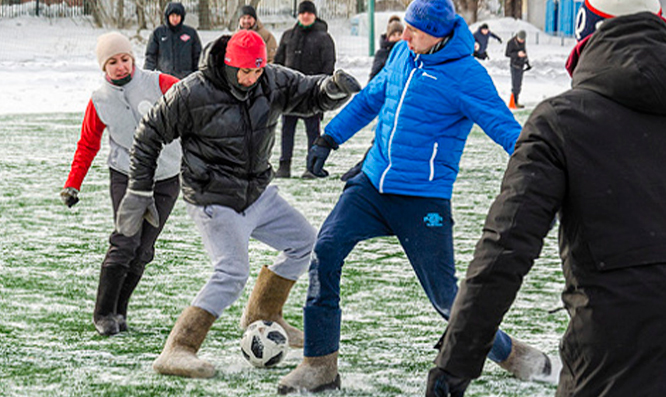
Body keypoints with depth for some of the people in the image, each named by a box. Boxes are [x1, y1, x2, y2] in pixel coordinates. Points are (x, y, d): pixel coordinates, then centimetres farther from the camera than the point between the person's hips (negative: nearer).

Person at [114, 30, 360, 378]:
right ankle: (176, 352, -23)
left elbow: (310, 96, 4)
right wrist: (140, 191, -8)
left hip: (257, 194, 8)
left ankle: (262, 316, 32)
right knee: (232, 273, -22)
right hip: (213, 202, -7)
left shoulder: (272, 81, -5)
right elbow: (150, 134, -9)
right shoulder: (193, 93, -19)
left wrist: (334, 88, -22)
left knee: (302, 240, 17)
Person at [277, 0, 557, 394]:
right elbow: (371, 98, 22)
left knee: (446, 297, -1)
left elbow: (506, 129, -16)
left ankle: (508, 353, 26)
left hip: (423, 202, -6)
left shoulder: (466, 75, -14)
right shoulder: (402, 54, 6)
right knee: (324, 252, -10)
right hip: (372, 184, 6)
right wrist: (330, 138, 20)